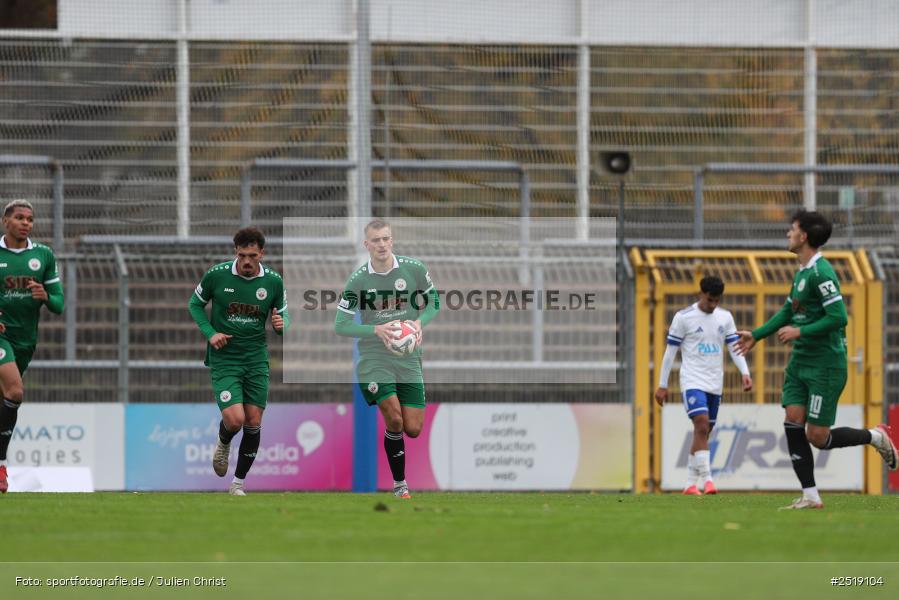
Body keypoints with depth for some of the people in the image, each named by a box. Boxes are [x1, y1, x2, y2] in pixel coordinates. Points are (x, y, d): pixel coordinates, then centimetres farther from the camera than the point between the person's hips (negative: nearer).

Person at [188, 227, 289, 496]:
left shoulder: (273, 281, -4)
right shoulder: (217, 274, -10)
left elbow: (283, 314, 10)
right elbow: (195, 303, 5)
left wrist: (282, 324, -15)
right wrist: (210, 333, -10)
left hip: (256, 360, 3)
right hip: (224, 359, -3)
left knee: (253, 423, 1)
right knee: (235, 419, -16)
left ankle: (238, 483, 17)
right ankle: (223, 443, 22)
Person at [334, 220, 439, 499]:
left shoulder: (414, 269, -5)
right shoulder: (358, 280, -10)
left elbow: (433, 301, 10)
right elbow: (340, 326, -6)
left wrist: (420, 321, -11)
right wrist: (377, 330, -21)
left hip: (409, 358, 3)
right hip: (374, 358, -2)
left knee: (413, 429, -2)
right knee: (394, 419, -19)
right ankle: (399, 486, -3)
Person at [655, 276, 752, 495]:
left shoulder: (725, 318, 9)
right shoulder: (683, 317, -4)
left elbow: (735, 347, 7)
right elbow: (670, 352, -1)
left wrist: (745, 373, -9)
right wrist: (662, 385, 0)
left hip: (715, 385, 5)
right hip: (693, 381, -5)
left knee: (703, 433, 7)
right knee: (702, 426, -21)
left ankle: (690, 484, 14)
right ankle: (706, 479, -26)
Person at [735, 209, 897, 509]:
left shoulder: (821, 273, -18)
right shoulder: (802, 272, 12)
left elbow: (838, 317, -24)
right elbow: (788, 312, 26)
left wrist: (800, 331, -19)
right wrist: (756, 335, 25)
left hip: (826, 365, -9)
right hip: (800, 362, 9)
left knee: (818, 437, -6)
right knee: (793, 424, -2)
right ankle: (810, 496, 2)